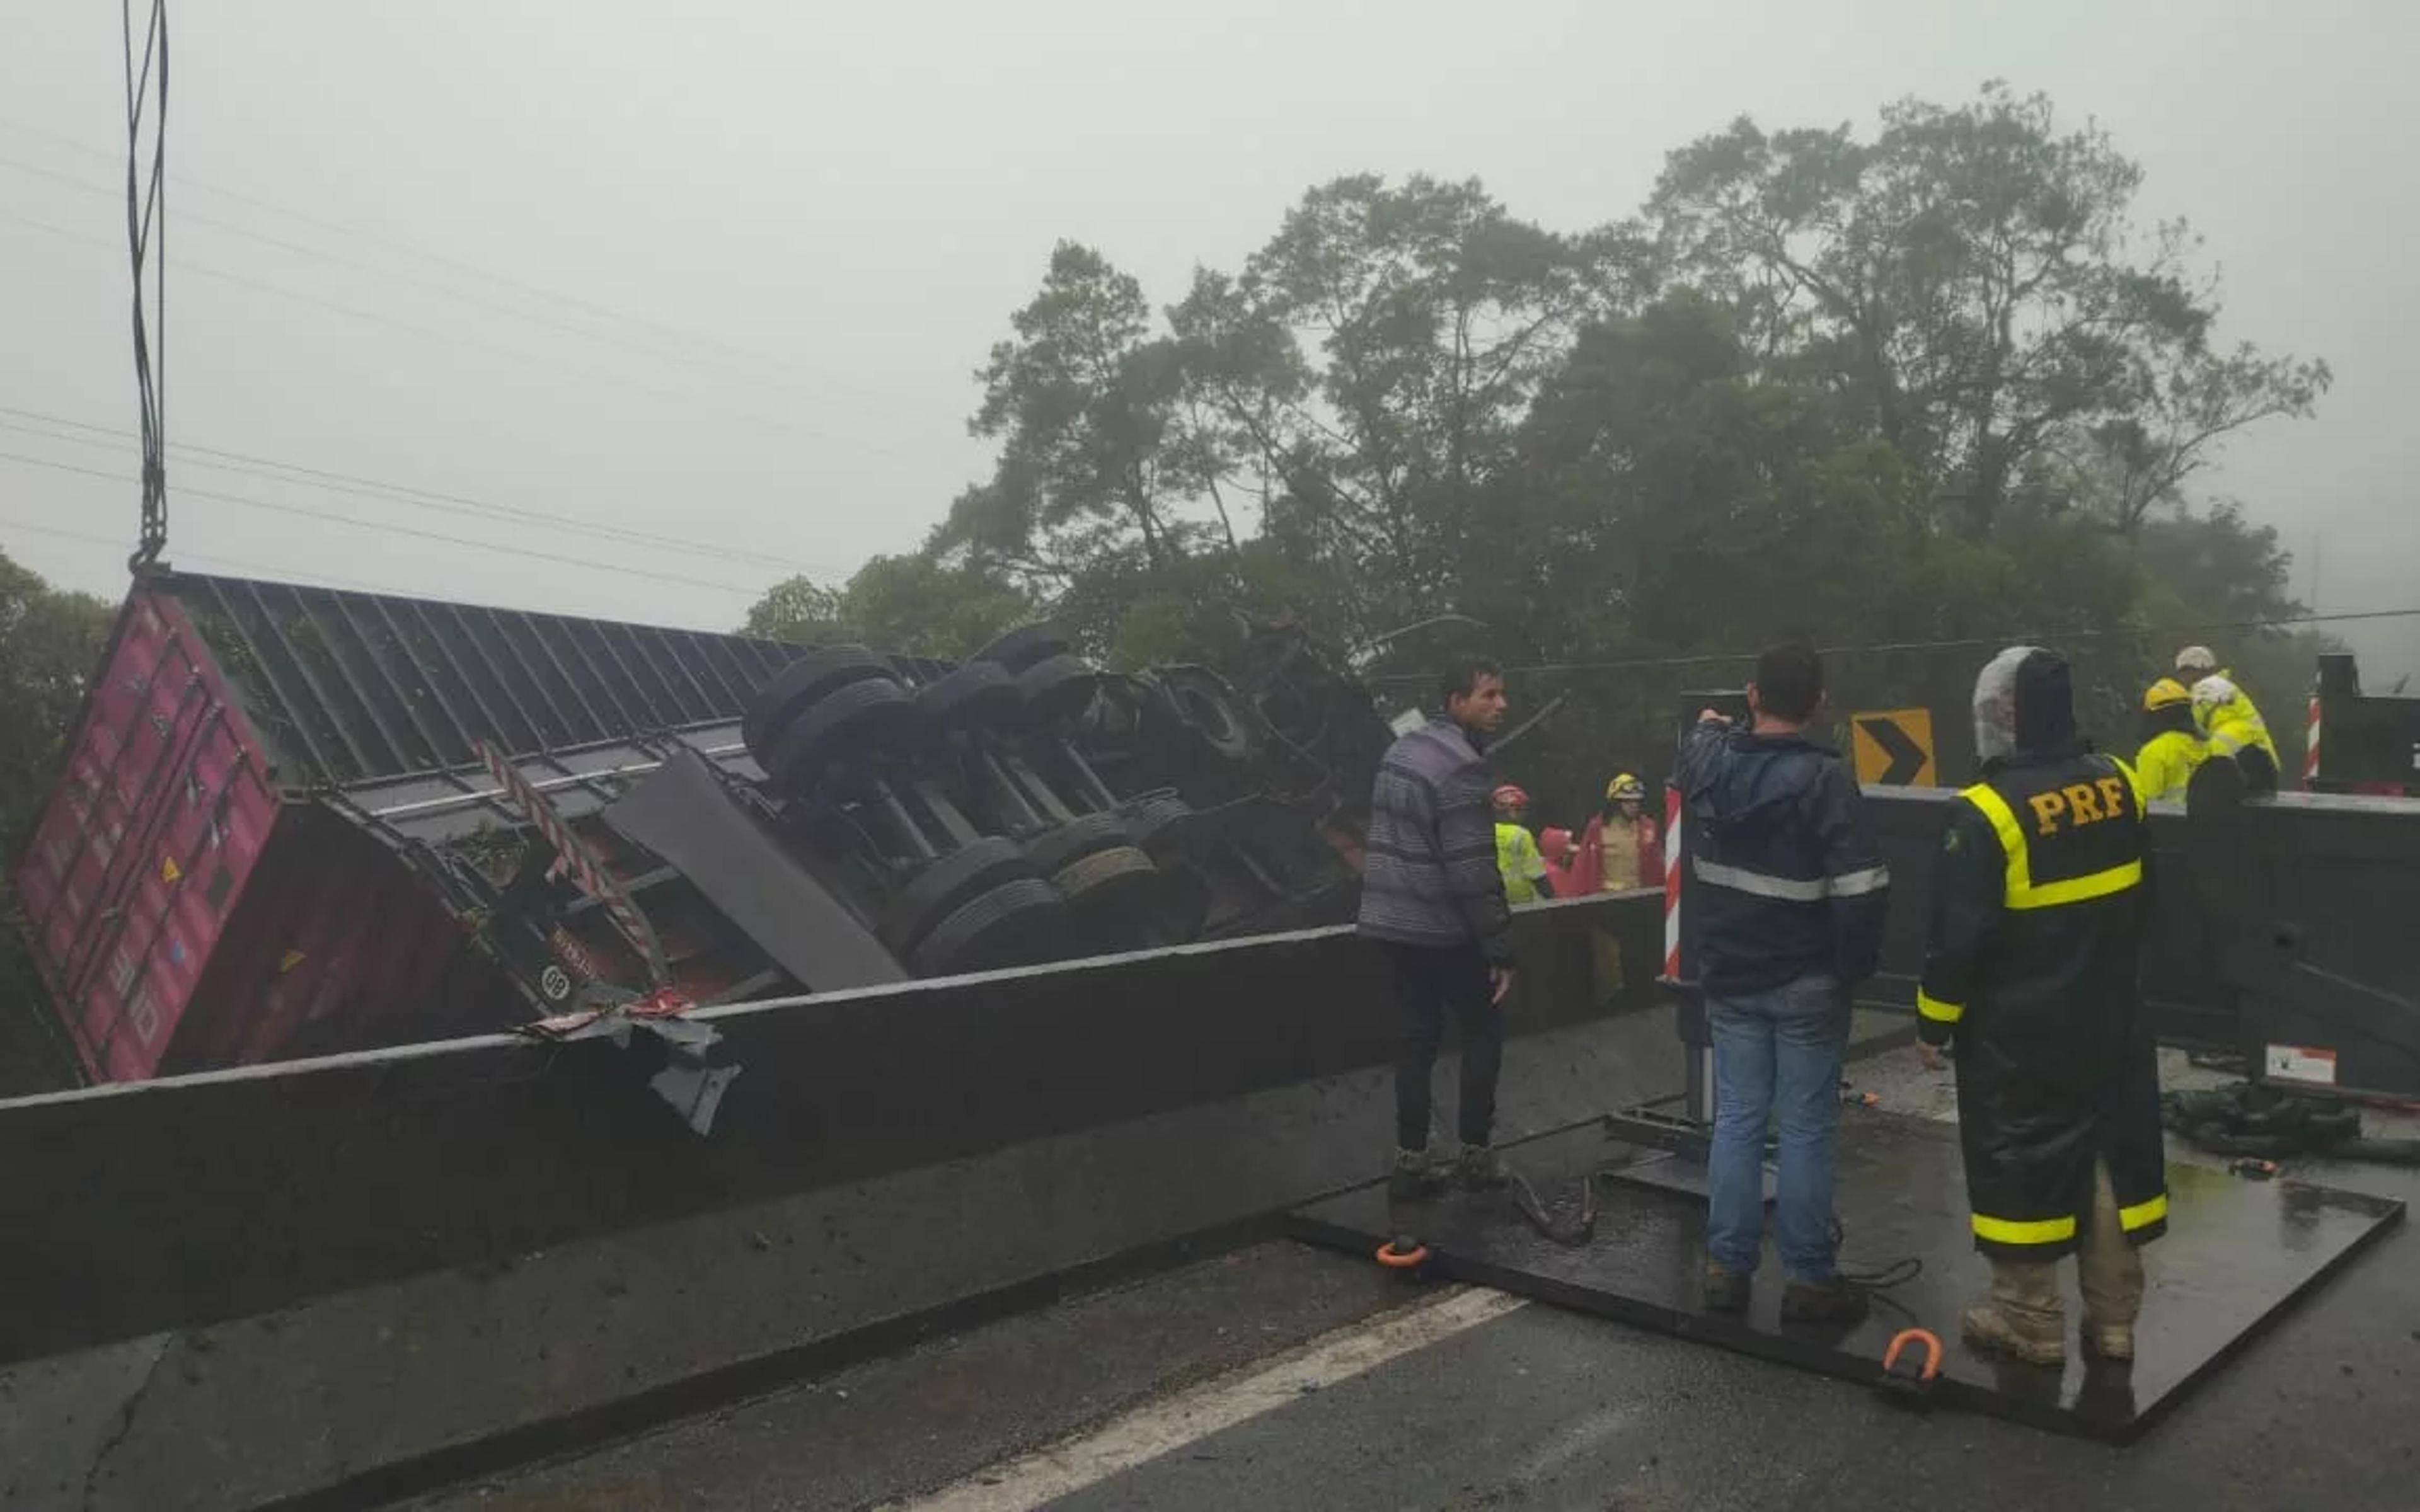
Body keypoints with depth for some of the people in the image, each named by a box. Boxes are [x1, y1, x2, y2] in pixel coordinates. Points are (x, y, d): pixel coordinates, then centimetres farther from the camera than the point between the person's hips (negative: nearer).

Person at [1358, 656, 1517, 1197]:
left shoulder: (1400, 749, 10)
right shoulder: (1460, 766, -18)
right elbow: (1473, 872, -22)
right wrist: (1501, 948, -17)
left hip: (1392, 920, 8)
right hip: (1441, 928, -8)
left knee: (1418, 1035, 13)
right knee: (1484, 1030, 8)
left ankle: (1411, 1159, 13)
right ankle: (1475, 1153, 13)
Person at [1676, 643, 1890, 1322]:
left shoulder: (1708, 759, -2)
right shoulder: (1823, 778, -18)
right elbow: (1861, 889, -21)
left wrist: (1706, 726, 48)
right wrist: (1854, 964, -6)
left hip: (1730, 977, 5)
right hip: (1806, 983, -5)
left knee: (1736, 1117, 12)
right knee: (1806, 1127, 4)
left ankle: (1726, 1267, 18)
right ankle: (1808, 1278, 12)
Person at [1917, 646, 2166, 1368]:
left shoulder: (1986, 813, -20)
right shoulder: (2118, 786, 0)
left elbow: (1958, 935, -17)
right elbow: (2140, 900, 13)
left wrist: (1934, 1022, -5)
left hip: (2017, 1030, -6)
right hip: (2110, 1020, 6)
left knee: (2020, 1161, 6)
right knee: (2114, 1153, 14)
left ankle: (2031, 1321, 15)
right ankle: (2113, 1319, 24)